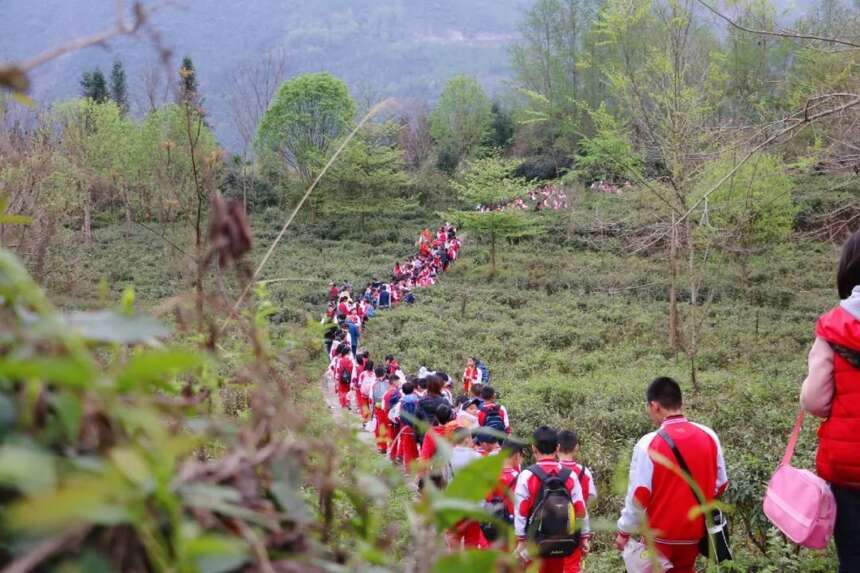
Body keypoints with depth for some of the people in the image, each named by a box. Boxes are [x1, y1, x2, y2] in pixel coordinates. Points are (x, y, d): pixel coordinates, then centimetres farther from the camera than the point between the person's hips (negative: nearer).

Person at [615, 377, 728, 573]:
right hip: (693, 532, 5)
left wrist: (624, 531, -2)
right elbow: (720, 484, 6)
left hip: (660, 534, -4)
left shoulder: (649, 443, -17)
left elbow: (638, 495, -14)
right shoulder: (709, 436, -3)